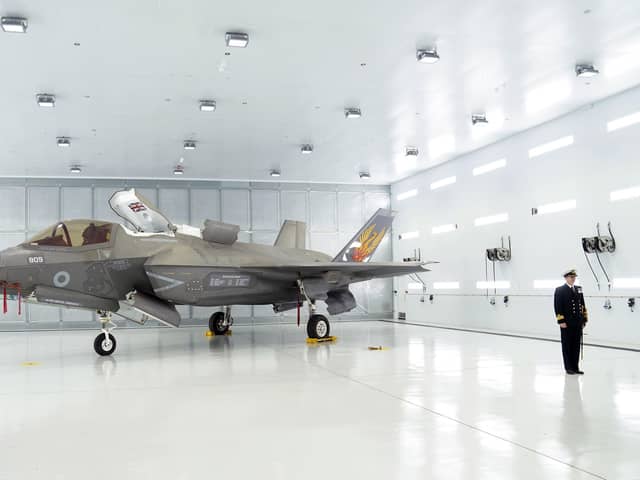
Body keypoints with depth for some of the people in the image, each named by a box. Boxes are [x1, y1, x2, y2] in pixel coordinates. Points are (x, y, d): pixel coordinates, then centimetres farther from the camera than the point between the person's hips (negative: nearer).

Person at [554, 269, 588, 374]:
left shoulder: (579, 289, 12)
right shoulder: (560, 290, -5)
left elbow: (582, 305, 14)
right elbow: (558, 307, -9)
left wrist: (584, 319, 9)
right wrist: (561, 321, -15)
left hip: (578, 323, 5)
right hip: (566, 324, -5)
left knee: (576, 345, 8)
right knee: (567, 346, 3)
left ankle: (575, 367, 15)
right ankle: (568, 368, 10)